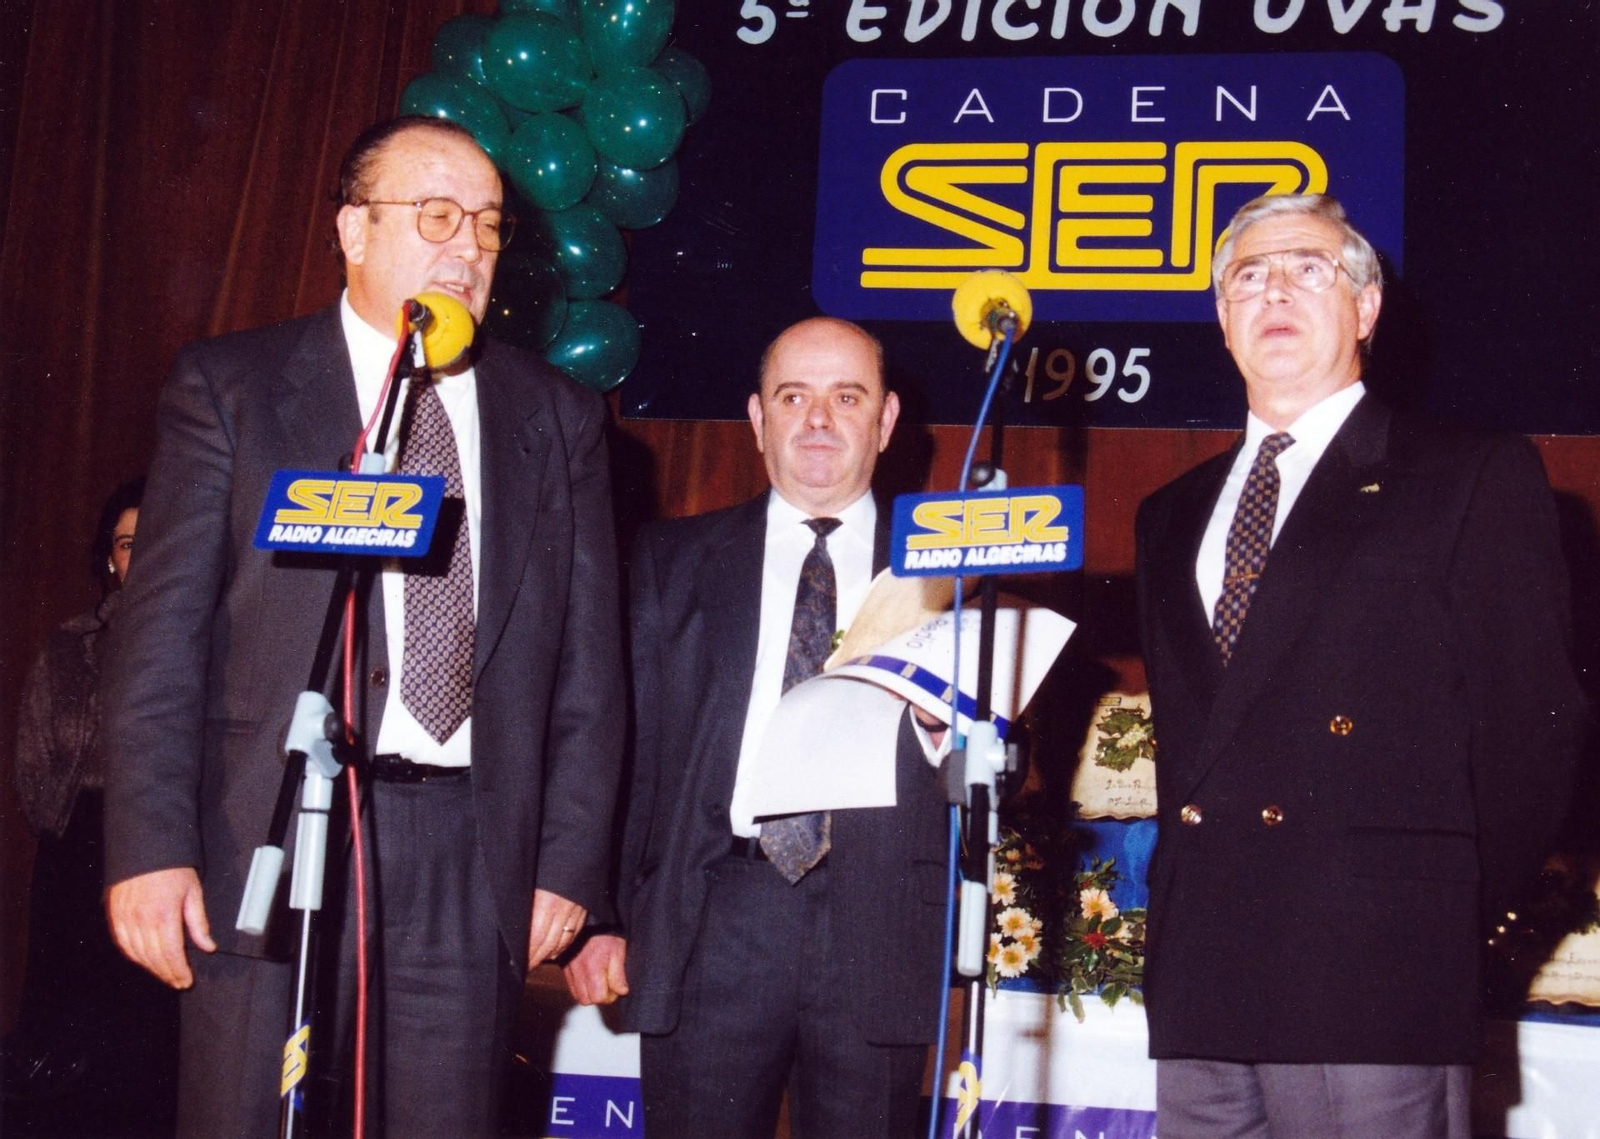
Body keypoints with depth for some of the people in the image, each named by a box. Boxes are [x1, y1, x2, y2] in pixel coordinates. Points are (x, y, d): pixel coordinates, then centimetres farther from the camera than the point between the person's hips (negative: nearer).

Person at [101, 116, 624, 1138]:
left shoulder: (558, 418, 12)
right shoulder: (230, 387, 5)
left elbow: (589, 664, 11)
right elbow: (164, 635, 0)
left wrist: (570, 864, 4)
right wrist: (151, 848, -9)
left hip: (473, 861, 2)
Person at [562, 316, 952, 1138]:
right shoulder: (673, 560, 13)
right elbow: (625, 744, 8)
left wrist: (944, 714, -14)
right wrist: (599, 913, 0)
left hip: (878, 936, 0)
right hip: (708, 923, 0)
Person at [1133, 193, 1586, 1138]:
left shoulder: (1477, 477, 3)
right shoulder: (1175, 515, 21)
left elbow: (1531, 722, -2)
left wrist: (1452, 925, -3)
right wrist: (1184, 908, 10)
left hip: (1372, 981, -5)